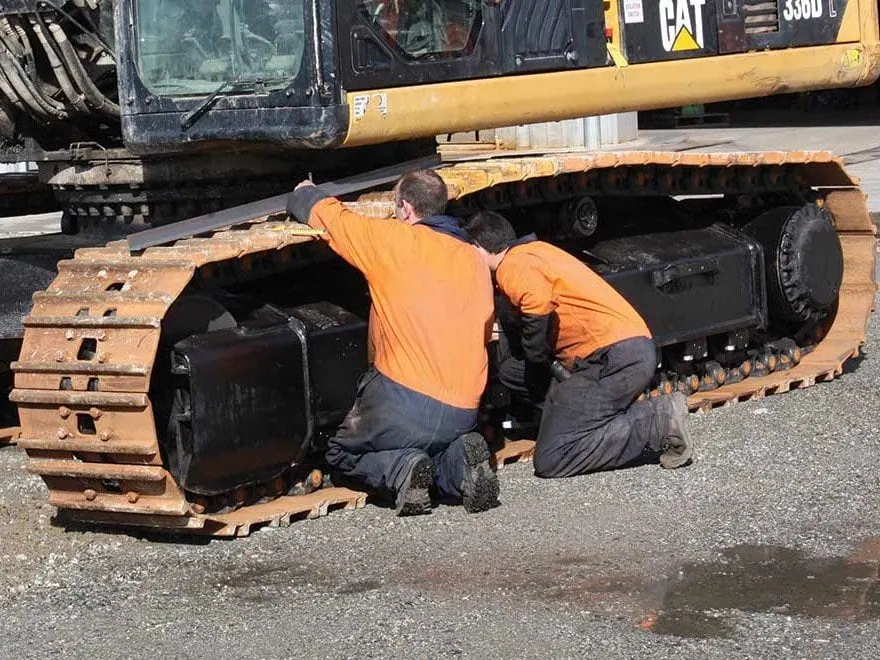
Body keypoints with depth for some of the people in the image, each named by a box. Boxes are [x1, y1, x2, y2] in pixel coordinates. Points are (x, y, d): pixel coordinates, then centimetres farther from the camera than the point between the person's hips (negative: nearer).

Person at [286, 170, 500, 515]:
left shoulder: (394, 239, -3)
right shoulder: (475, 260, 14)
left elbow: (328, 215, 8)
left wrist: (303, 194, 28)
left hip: (404, 401, -5)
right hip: (463, 416, 5)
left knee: (340, 453, 20)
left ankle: (403, 469, -10)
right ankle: (458, 461, -2)